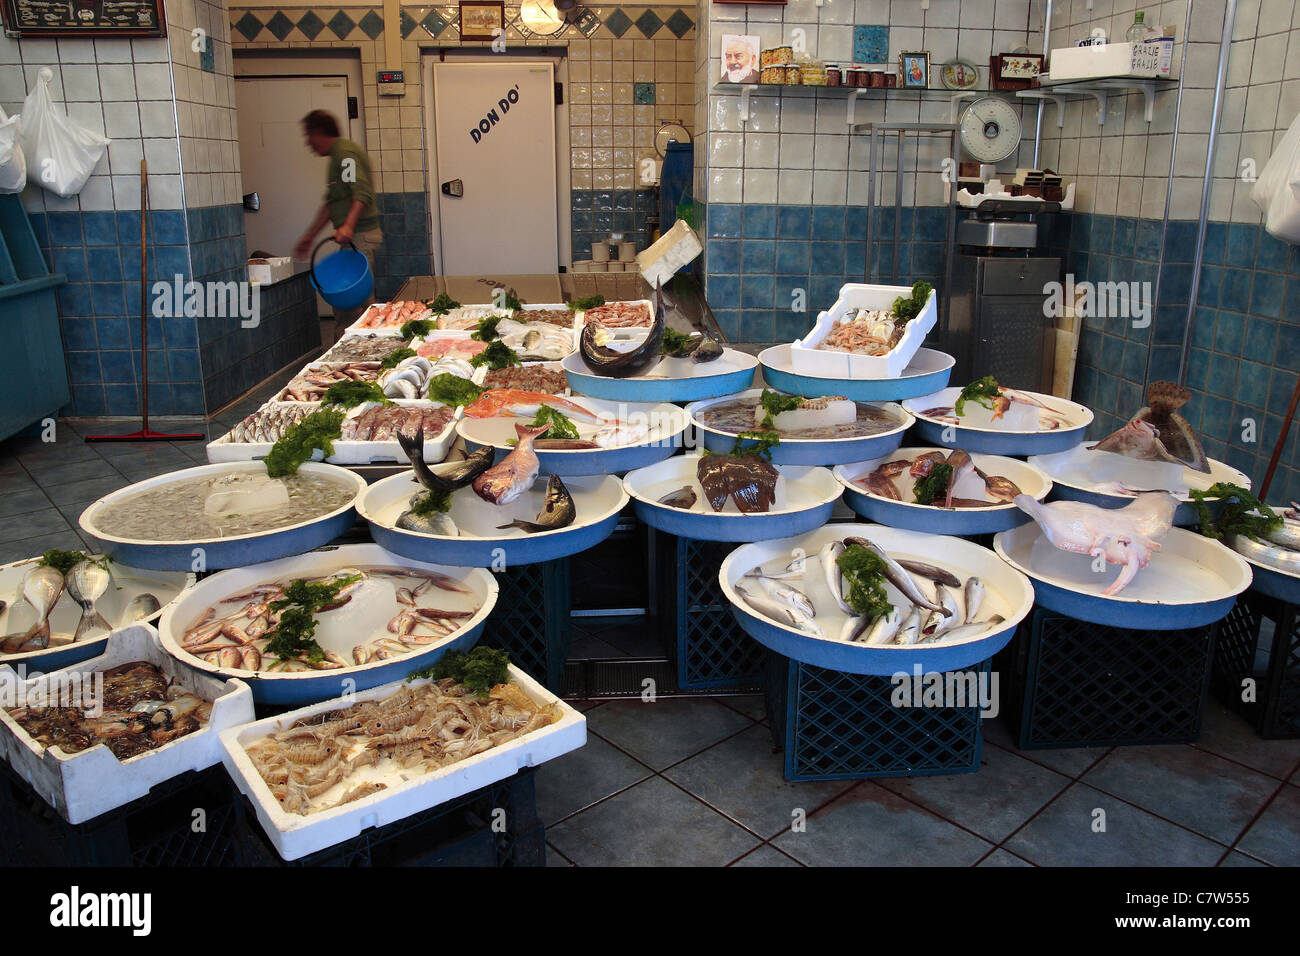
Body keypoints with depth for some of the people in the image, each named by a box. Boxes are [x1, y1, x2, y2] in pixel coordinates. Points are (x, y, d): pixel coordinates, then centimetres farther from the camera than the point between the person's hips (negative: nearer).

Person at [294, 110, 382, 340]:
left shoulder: (345, 153, -11)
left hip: (359, 237, -11)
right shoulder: (339, 154, 22)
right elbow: (331, 203, 27)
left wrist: (348, 226, -38)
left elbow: (363, 194, -25)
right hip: (355, 236, 11)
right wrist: (310, 235, 28)